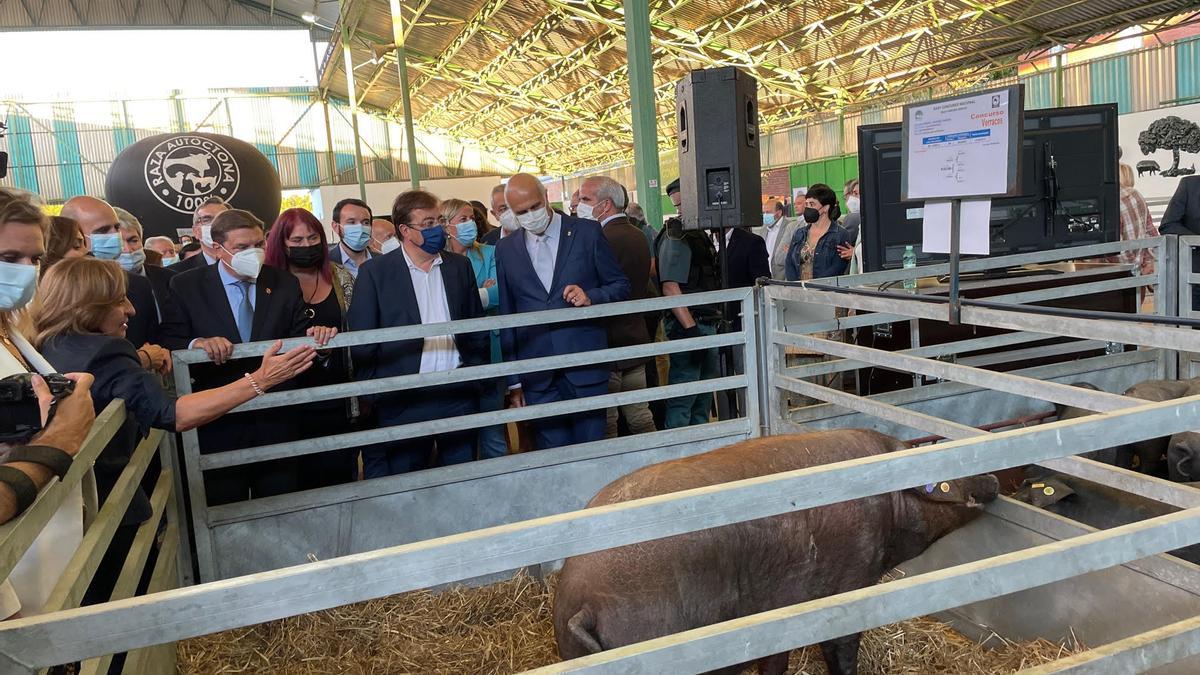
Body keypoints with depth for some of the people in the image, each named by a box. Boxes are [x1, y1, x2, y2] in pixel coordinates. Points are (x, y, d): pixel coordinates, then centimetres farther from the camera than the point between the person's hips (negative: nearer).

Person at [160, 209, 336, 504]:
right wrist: (197, 344, -26)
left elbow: (298, 339, 5)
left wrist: (315, 336, -18)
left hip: (276, 421, 2)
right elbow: (169, 346, -6)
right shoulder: (186, 286, -2)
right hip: (218, 425, -2)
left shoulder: (284, 283, 4)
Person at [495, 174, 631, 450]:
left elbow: (621, 286, 7)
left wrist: (591, 298, -15)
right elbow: (507, 315, 11)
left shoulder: (587, 232, 2)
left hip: (585, 365, -1)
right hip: (538, 377, 2)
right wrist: (513, 380, 9)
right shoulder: (505, 249, 8)